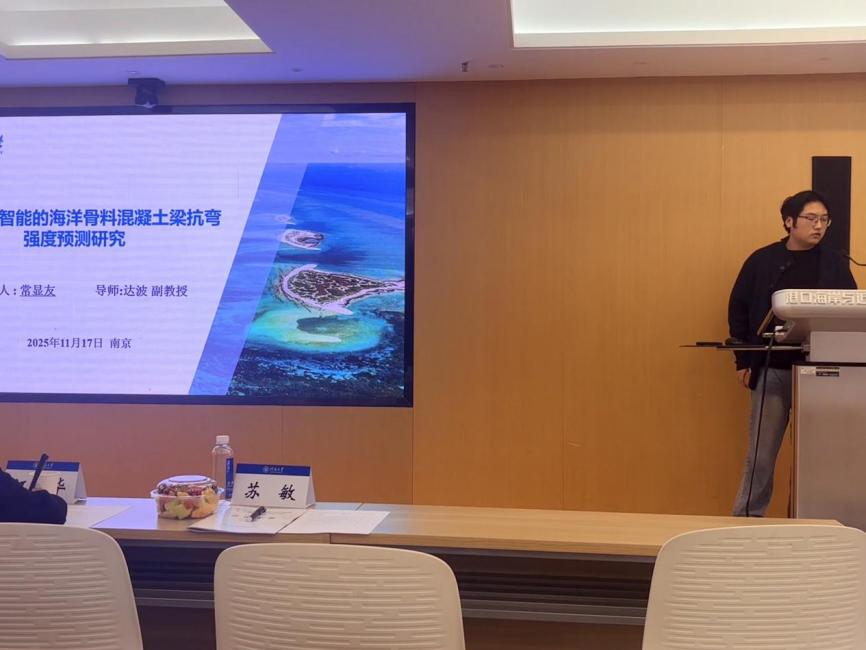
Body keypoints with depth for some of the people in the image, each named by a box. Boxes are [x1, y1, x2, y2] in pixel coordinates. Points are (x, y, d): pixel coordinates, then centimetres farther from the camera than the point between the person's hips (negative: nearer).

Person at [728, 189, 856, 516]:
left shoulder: (835, 263, 6)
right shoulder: (762, 260, 2)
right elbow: (738, 309, 5)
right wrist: (744, 361, -1)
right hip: (772, 369, -1)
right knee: (761, 454, 4)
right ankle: (747, 518, 15)